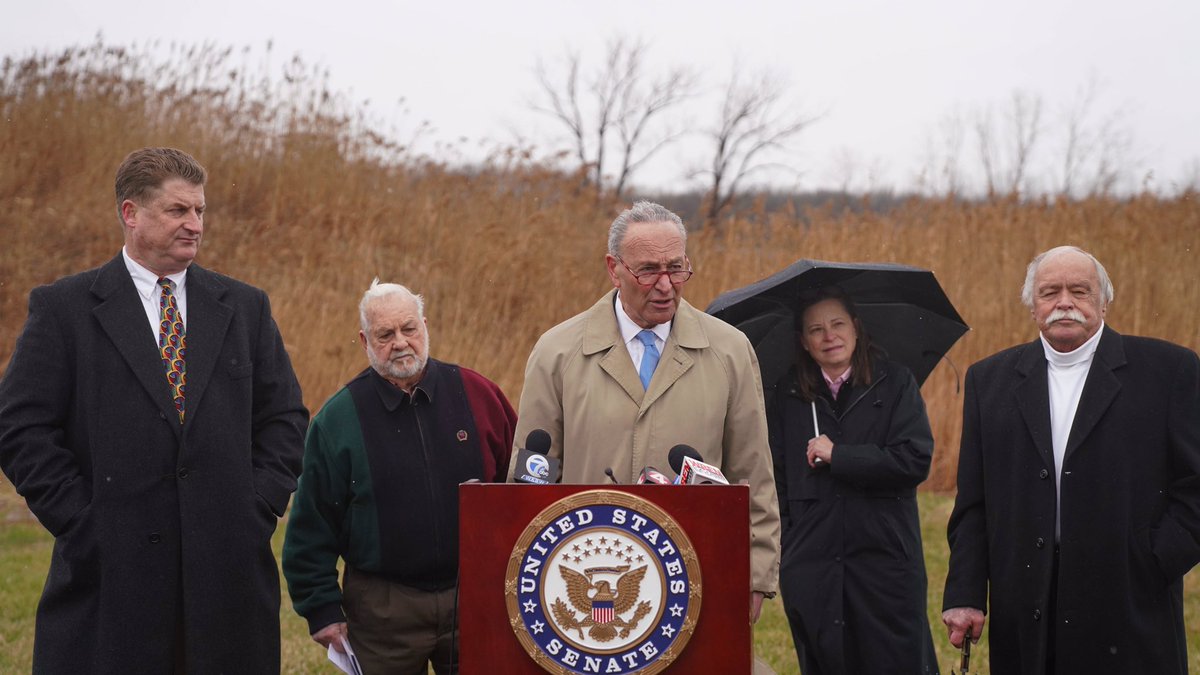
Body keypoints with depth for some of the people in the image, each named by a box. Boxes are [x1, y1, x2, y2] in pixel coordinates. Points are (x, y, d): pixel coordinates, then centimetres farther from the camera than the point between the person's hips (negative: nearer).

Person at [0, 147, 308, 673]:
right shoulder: (63, 308, 2)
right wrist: (85, 524, -9)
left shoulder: (245, 307, 13)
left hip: (228, 568, 3)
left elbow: (284, 419, 14)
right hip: (112, 573, -3)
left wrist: (257, 511, 1)